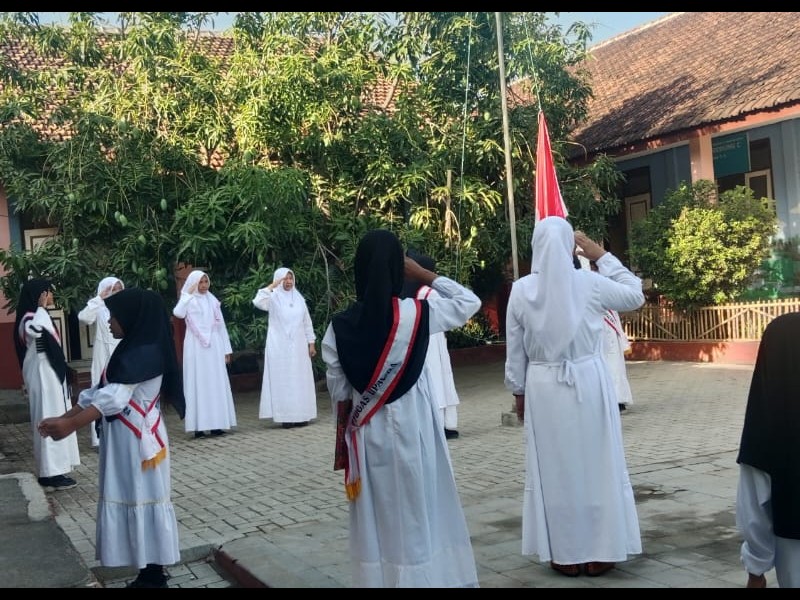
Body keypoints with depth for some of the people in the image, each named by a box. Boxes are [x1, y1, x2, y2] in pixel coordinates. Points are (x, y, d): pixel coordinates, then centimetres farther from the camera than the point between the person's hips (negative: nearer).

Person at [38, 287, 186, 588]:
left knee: (144, 502, -2)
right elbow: (100, 391, 13)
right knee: (132, 502, 12)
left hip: (139, 441, -9)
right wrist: (63, 418, 5)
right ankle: (149, 573, 20)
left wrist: (70, 424, -28)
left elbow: (114, 397, -24)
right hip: (124, 440, 9)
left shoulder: (146, 352, -17)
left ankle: (153, 577, 7)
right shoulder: (130, 350, 14)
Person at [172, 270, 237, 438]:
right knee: (198, 384, -4)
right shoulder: (189, 301, 0)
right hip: (195, 348, -4)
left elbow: (221, 325, 13)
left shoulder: (212, 300, 11)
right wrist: (187, 294, -15)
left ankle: (216, 424, 8)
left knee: (216, 384, 3)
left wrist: (226, 349, 10)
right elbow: (178, 313, -23)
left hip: (213, 346, 4)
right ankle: (199, 426, -5)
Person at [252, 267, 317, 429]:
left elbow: (307, 322, 13)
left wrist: (311, 343, 9)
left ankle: (300, 415, 10)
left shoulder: (299, 298, 10)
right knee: (283, 380, -2)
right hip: (279, 347, -4)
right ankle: (285, 417, -1)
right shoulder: (274, 297, -3)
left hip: (298, 346, 4)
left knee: (300, 379, 4)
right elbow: (258, 302, -24)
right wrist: (272, 286, -24)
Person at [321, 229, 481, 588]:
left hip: (367, 435, 2)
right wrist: (423, 274, 3)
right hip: (412, 429, -2)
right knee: (419, 518, 11)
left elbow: (339, 394, -1)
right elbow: (469, 302, 3)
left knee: (375, 521, 13)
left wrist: (346, 442, 11)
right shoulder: (417, 314, -14)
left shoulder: (340, 327, -8)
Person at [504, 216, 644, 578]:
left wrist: (518, 393, 13)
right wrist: (602, 256, 11)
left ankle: (565, 554, 16)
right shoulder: (589, 283, -7)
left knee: (554, 469, 9)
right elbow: (635, 295, 11)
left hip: (543, 387, 1)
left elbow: (515, 352, 0)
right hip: (588, 383, 0)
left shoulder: (521, 290, -5)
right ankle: (599, 553, 16)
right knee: (597, 466, 9)